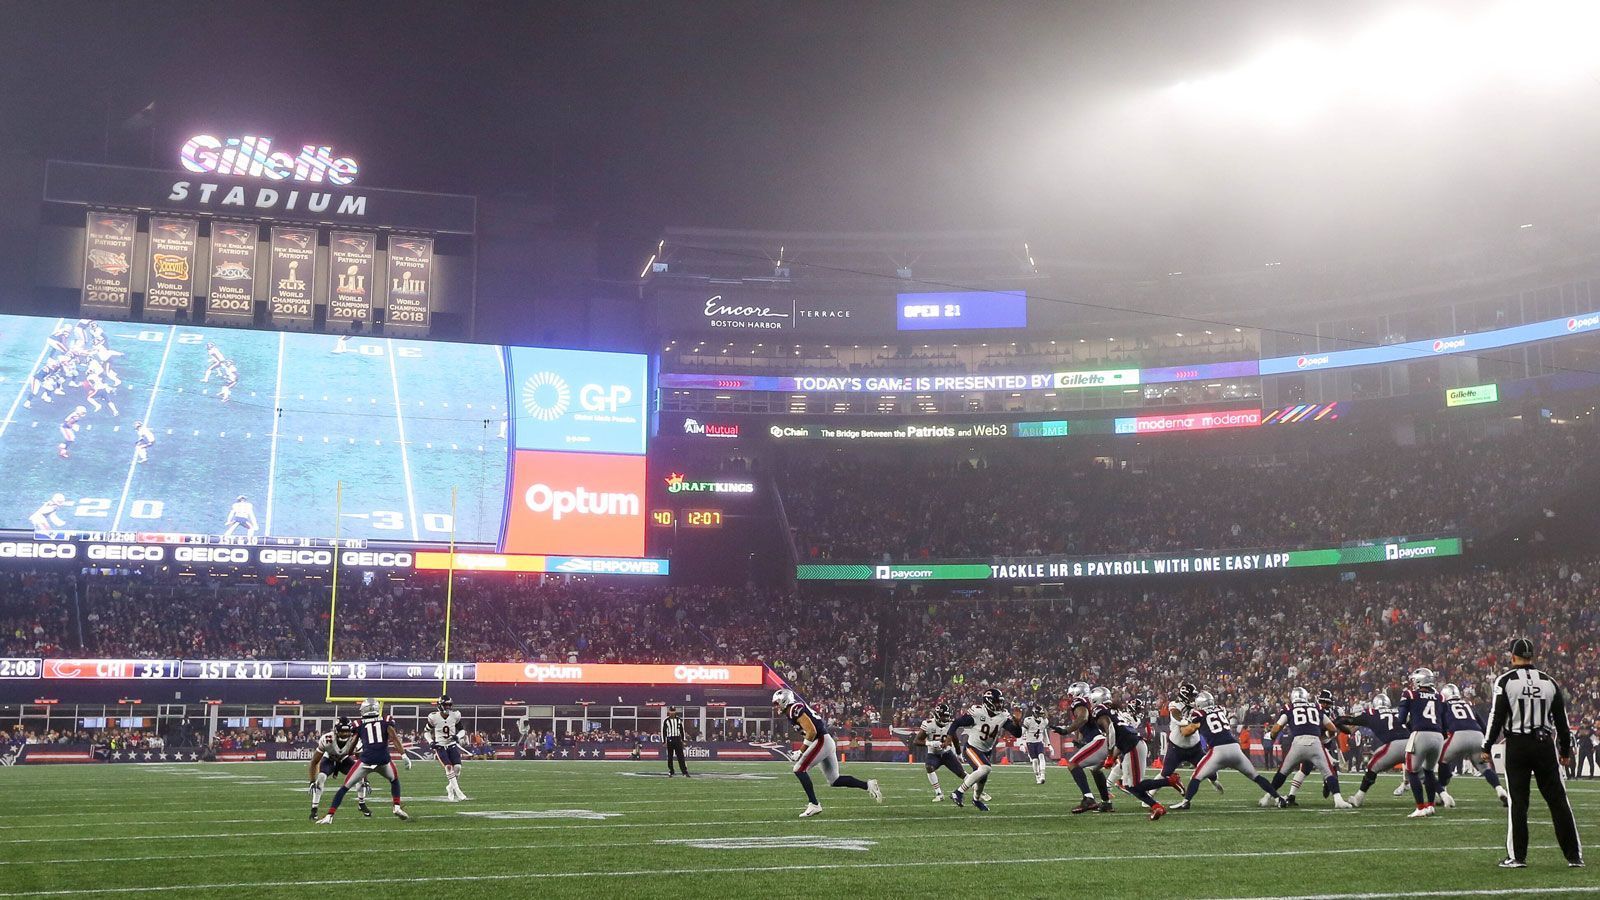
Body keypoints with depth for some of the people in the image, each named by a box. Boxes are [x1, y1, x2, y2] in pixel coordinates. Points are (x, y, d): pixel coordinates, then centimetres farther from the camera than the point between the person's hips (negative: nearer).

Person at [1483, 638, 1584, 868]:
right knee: (1557, 799, 7)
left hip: (1517, 745, -2)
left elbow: (1497, 717, -8)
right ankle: (1574, 856, 8)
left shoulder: (1505, 681, -5)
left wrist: (1487, 748, -1)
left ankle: (1517, 856, 3)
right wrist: (1566, 750, 19)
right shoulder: (1549, 682, 6)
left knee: (1517, 802, 2)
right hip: (1545, 744, 3)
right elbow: (1561, 720, 10)